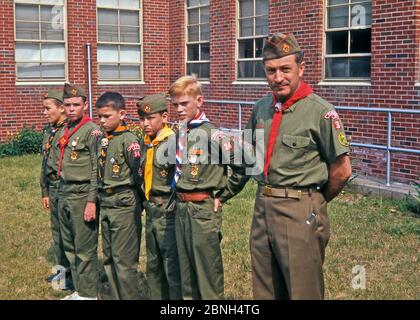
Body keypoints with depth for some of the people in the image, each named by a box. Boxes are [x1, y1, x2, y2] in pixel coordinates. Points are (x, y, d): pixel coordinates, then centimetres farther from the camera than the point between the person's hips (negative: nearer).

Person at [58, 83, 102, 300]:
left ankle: (88, 294, 10)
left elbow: (97, 170, -14)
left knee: (85, 249, -1)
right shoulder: (65, 131, 14)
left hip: (82, 195, -8)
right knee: (70, 248, 14)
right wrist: (59, 194, 18)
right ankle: (79, 290, 25)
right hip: (64, 195, 8)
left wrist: (92, 201, -17)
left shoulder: (92, 131, -9)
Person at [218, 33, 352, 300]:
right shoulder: (261, 108, 7)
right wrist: (224, 194, 21)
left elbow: (342, 170, -7)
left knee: (304, 292, 6)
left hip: (299, 214, -6)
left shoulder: (320, 112, -12)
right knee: (264, 291, 17)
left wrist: (316, 202, 5)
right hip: (262, 209, 6)